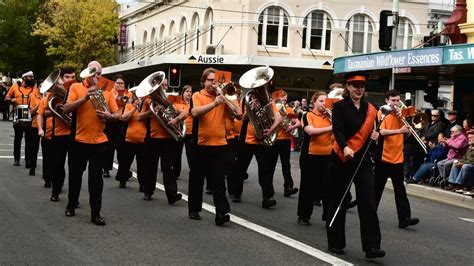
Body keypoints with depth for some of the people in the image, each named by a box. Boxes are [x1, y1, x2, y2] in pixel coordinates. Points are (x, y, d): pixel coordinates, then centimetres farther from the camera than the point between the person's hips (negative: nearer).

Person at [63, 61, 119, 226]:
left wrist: (109, 116, -14)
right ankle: (71, 204, 33)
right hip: (78, 140, -1)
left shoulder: (106, 91, 8)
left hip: (99, 141, 1)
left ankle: (96, 213, 3)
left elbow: (116, 114, 9)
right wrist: (85, 97, -21)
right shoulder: (76, 87, 1)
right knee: (75, 174, 13)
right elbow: (66, 109, -11)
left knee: (96, 178, 0)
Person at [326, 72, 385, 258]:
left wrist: (376, 135, -5)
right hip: (341, 159, -3)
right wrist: (344, 147, -36)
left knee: (368, 202, -6)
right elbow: (337, 129, -18)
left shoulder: (370, 109, 9)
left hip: (364, 160, 3)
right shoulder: (339, 106, -4)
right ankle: (335, 243, 18)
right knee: (338, 201, 6)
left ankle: (372, 246, -6)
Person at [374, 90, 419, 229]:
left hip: (397, 158, 3)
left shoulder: (400, 114, 11)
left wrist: (402, 118, -7)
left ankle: (404, 218, -9)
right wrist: (399, 131, -31)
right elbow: (381, 132, -20)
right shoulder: (381, 113, -4)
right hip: (383, 157, -3)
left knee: (400, 189, -3)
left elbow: (407, 134, 6)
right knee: (377, 188, 9)